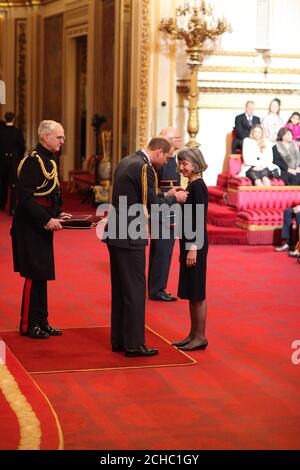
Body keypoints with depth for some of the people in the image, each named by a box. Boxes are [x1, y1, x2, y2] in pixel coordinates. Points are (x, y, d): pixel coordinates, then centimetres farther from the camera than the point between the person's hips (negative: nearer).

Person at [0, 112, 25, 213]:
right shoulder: (18, 132, -10)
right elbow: (22, 147, -6)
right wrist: (20, 158, 10)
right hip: (15, 160, -2)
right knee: (14, 185, -1)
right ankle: (12, 208, -8)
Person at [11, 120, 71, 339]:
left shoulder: (48, 161, 14)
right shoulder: (33, 161, -17)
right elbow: (26, 196, -22)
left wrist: (58, 214, 8)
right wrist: (47, 220, -23)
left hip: (42, 228, 10)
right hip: (31, 228, -10)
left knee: (42, 276, 14)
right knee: (34, 276, -3)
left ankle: (41, 321, 22)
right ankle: (28, 325, 6)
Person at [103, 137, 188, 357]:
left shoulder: (126, 162, 13)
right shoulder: (144, 168, -16)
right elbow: (153, 206, -14)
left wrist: (165, 196, 18)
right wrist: (174, 198, 1)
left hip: (115, 234, 10)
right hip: (130, 238, -10)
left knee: (120, 289, 15)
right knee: (135, 289, -1)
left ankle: (119, 340, 22)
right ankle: (133, 344, 4)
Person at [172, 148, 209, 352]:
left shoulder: (198, 186, -14)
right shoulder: (191, 185, 14)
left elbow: (200, 220, -19)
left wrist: (193, 248, -21)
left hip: (195, 245, -9)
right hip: (188, 243, 10)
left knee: (197, 293, -2)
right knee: (190, 292, 13)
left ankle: (201, 337, 5)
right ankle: (193, 335, 20)